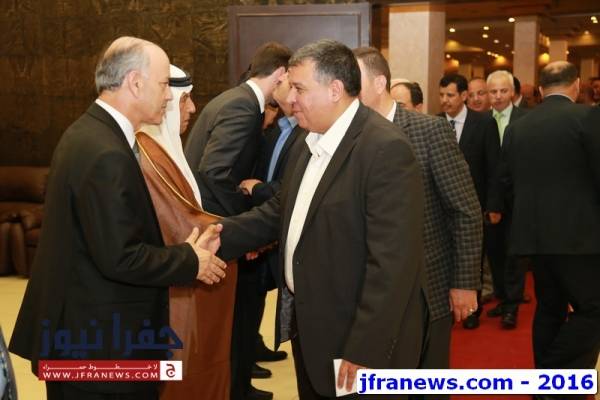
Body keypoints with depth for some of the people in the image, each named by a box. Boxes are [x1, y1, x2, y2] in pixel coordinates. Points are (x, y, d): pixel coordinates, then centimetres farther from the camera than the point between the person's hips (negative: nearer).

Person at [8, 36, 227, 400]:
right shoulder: (106, 154, -24)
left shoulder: (89, 132, 7)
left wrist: (183, 250, 3)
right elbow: (119, 258, -26)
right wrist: (190, 261, -12)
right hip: (98, 341, -10)